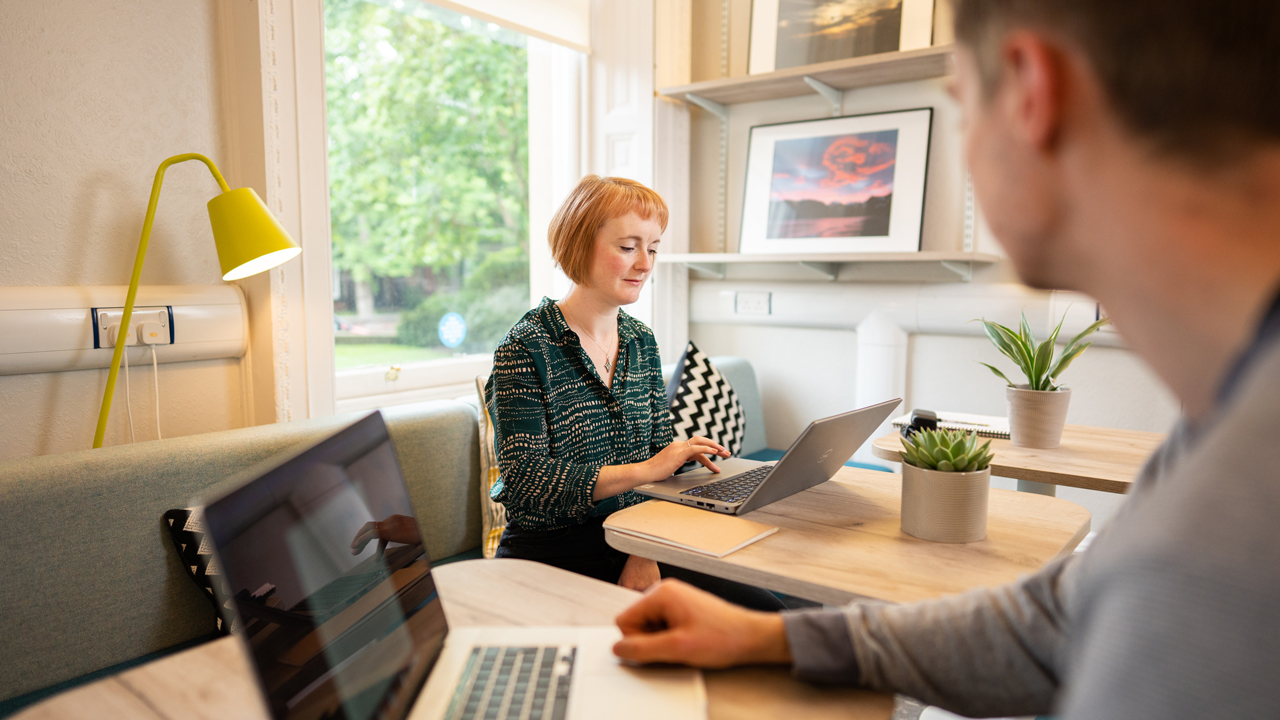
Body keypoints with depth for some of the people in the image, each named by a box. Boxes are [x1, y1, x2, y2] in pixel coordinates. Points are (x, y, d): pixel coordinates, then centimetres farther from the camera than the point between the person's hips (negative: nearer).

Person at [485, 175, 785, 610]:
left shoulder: (641, 341, 9)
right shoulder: (526, 348, -11)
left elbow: (659, 453, 9)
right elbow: (524, 479, -18)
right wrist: (643, 470, -25)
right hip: (550, 554, -5)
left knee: (767, 616, -9)